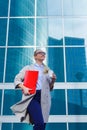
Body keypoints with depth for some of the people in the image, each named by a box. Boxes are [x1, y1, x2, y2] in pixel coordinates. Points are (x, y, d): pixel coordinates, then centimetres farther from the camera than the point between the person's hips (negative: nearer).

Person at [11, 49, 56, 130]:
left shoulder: (48, 70, 20)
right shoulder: (28, 68, 11)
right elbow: (17, 79, 6)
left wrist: (53, 80, 0)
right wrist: (24, 88, -11)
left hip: (44, 98, 4)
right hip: (32, 96, -4)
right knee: (39, 123, -20)